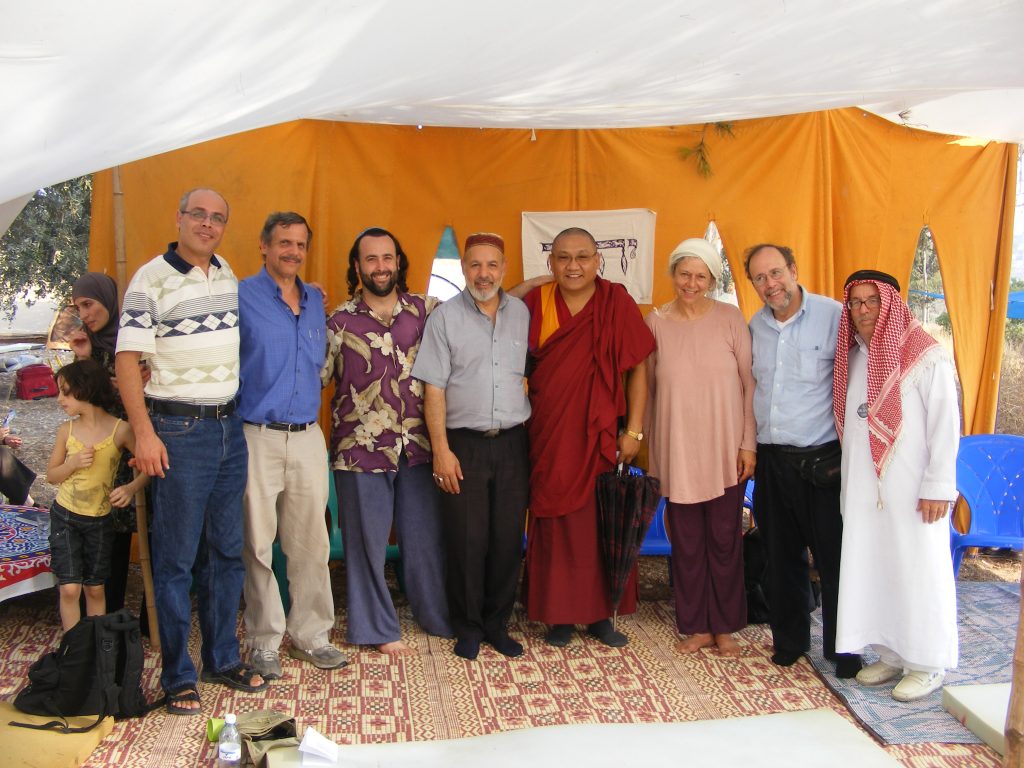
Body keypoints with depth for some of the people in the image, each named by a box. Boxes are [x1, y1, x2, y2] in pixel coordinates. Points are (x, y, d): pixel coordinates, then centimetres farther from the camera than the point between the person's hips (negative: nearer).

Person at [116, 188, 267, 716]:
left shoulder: (228, 275, 12)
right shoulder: (151, 279, -7)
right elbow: (127, 358, -11)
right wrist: (143, 432, -18)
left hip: (229, 428, 6)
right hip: (178, 431, -6)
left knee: (226, 552, 13)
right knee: (175, 560, 1)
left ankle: (223, 659, 26)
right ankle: (177, 677, 14)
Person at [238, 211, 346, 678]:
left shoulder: (316, 301, 12)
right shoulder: (241, 297, -4)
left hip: (307, 436, 4)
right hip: (257, 438, -4)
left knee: (311, 543, 9)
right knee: (257, 545, 4)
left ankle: (311, 634, 22)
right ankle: (264, 640, 17)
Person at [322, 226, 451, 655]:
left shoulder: (427, 310, 4)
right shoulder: (339, 320, -1)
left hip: (418, 447, 2)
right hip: (360, 450, -1)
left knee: (427, 538, 13)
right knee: (366, 543, 9)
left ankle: (440, 618, 30)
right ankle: (378, 629, 25)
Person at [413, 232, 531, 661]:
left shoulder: (522, 314, 8)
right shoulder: (445, 317, -1)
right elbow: (433, 390, -4)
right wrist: (441, 451, -9)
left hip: (512, 443, 3)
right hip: (463, 444, -2)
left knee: (508, 539, 7)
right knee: (466, 541, 3)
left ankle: (497, 625, 23)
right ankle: (468, 628, 20)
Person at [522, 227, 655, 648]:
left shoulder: (617, 303, -4)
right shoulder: (535, 303, -1)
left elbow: (637, 369, -1)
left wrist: (634, 431, -5)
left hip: (600, 435, 0)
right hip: (549, 435, 1)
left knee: (603, 524, 7)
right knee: (555, 524, 7)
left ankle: (600, 614, 23)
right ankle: (558, 615, 21)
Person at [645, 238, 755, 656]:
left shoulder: (730, 319, -3)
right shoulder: (656, 322, 0)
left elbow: (749, 383, -1)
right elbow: (647, 386, 6)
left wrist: (749, 443, -4)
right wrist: (651, 447, 7)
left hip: (725, 450, -1)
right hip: (676, 452, 1)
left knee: (725, 539, 9)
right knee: (686, 542, 9)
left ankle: (724, 627, 25)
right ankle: (696, 626, 24)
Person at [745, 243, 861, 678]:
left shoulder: (834, 316, -10)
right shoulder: (755, 327, 7)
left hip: (822, 461, -5)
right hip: (771, 460, 5)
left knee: (835, 557, 4)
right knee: (781, 557, 14)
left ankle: (843, 650, 21)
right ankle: (789, 639, 31)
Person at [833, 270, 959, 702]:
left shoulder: (926, 357, -9)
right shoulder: (853, 357, 11)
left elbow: (946, 424, -10)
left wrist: (939, 487, -13)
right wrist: (848, 478, 11)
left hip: (910, 488, -6)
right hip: (862, 487, 6)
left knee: (918, 572, 2)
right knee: (870, 569, 9)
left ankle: (927, 665, 16)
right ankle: (890, 655, 24)